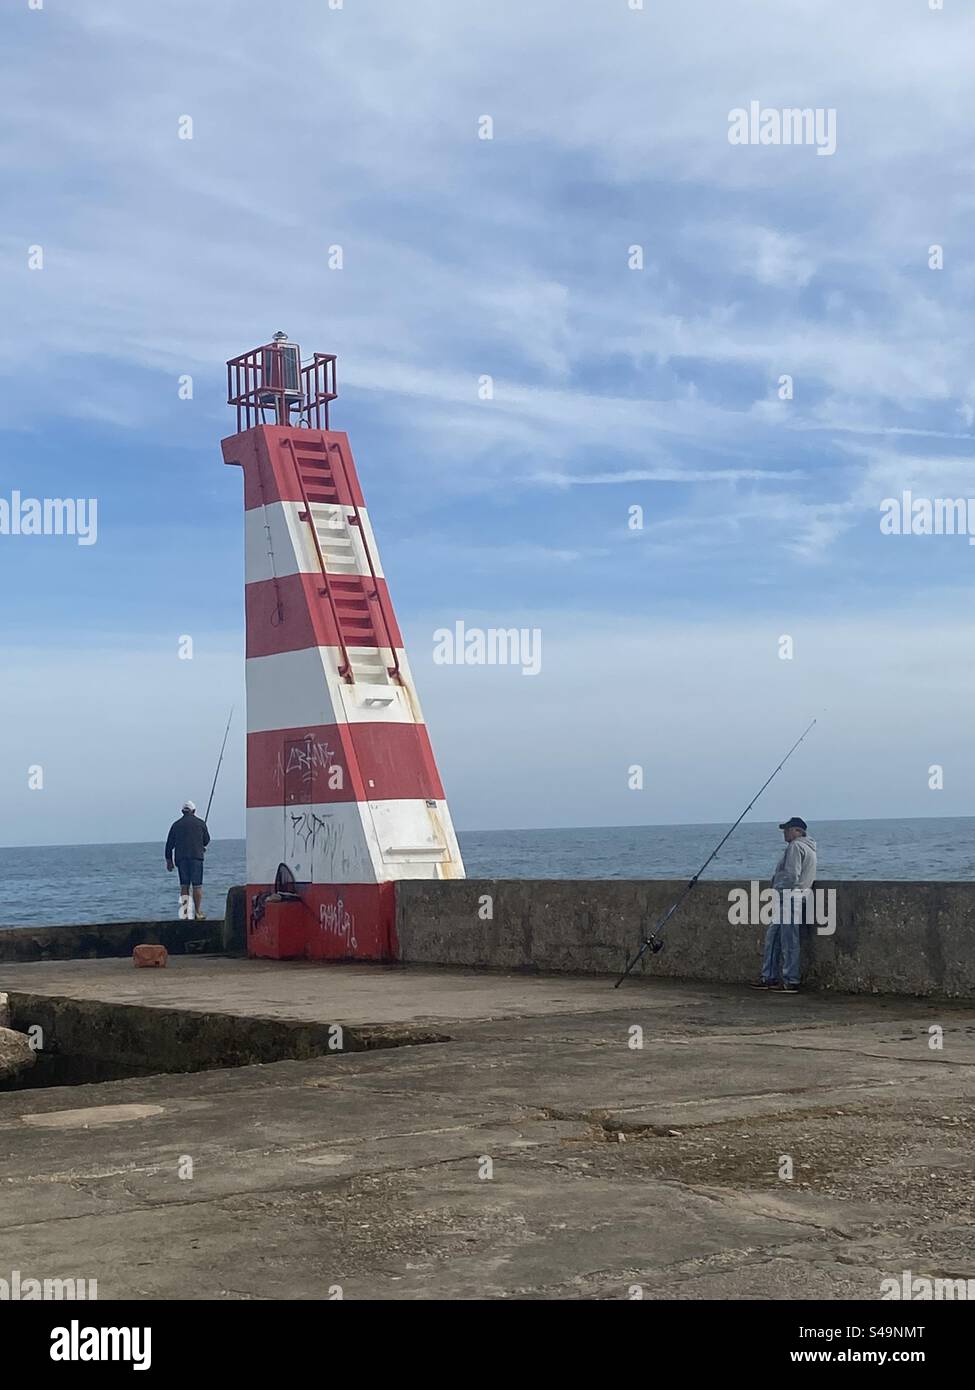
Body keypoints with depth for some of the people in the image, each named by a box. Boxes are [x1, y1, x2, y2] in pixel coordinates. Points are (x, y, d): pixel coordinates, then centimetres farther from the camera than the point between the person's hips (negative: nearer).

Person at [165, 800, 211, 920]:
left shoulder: (176, 824, 11)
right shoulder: (200, 823, 7)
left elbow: (169, 844, 9)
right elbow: (206, 840, 17)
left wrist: (169, 860, 14)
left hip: (181, 858, 2)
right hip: (196, 856, -2)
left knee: (184, 885, 9)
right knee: (197, 885, 1)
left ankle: (184, 901, -11)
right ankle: (198, 911, 1)